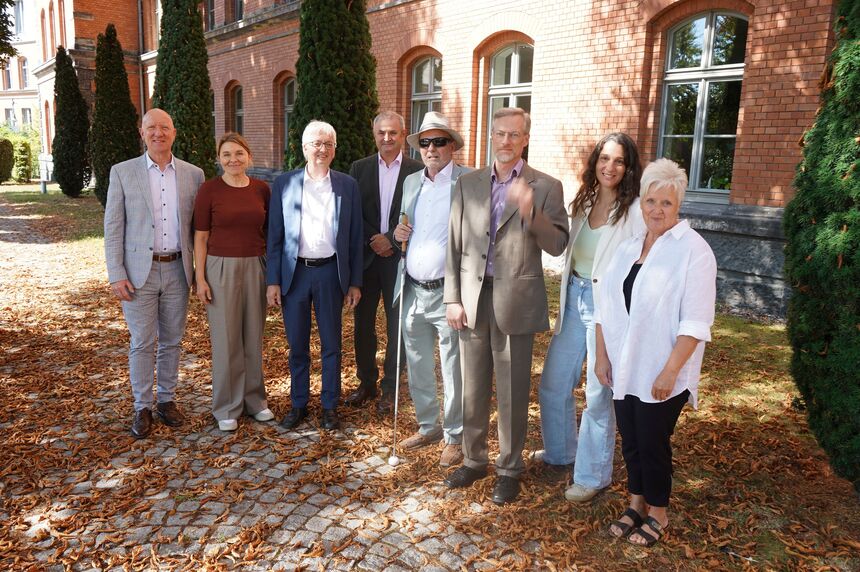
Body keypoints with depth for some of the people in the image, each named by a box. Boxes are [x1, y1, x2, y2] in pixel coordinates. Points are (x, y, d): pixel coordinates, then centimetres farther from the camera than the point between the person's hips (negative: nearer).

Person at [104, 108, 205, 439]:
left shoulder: (193, 175, 3)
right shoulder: (122, 172, -1)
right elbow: (113, 227, -2)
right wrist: (116, 275, -8)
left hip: (178, 270, 2)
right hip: (139, 271, -2)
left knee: (172, 340, 11)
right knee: (142, 343, 4)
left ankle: (166, 399, 27)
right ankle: (142, 408, 19)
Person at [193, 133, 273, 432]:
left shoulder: (261, 189, 4)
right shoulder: (209, 189, -4)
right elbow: (200, 237, -2)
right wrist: (200, 278, -7)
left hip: (256, 267, 3)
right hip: (221, 268, -3)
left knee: (253, 336, 12)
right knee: (225, 339, 5)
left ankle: (254, 399, 28)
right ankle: (227, 407, 20)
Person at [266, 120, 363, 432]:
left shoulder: (347, 185, 3)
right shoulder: (284, 183, 2)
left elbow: (355, 237, 3)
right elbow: (275, 236, 2)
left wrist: (354, 282, 1)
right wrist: (272, 281, -2)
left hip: (330, 272, 0)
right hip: (294, 272, 0)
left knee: (331, 345, 9)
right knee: (297, 345, 11)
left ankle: (330, 406, 25)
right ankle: (299, 404, 27)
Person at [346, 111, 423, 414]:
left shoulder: (417, 171, -2)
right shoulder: (360, 168, 6)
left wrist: (390, 240, -13)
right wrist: (373, 240, -10)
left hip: (400, 257, -2)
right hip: (366, 255, 3)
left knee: (397, 325, 5)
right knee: (362, 322, 10)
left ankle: (390, 388, 19)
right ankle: (366, 383, 27)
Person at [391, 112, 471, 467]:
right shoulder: (411, 182, 13)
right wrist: (398, 234, 0)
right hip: (413, 291, 6)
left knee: (454, 371, 5)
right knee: (417, 368, 17)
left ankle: (454, 437, 22)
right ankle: (428, 427, 35)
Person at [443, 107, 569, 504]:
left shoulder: (545, 187, -2)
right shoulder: (467, 183, 7)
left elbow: (557, 246, -8)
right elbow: (455, 244, 7)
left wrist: (530, 211, -24)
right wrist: (452, 298, 2)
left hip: (515, 301, -3)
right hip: (472, 298, 3)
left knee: (512, 393, 7)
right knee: (472, 388, 14)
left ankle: (509, 469, 25)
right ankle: (473, 460, 32)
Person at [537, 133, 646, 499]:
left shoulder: (636, 211, -12)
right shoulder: (584, 202, 8)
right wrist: (567, 299, 13)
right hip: (574, 297, 7)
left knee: (599, 395, 4)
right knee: (552, 384, 15)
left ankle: (592, 475, 24)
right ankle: (559, 456, 38)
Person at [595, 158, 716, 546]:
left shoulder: (694, 250, -12)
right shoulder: (628, 247, 7)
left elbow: (695, 322, -15)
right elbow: (606, 306, 9)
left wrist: (671, 371, -18)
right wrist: (601, 355, 6)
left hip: (661, 374, -5)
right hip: (623, 368, 5)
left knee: (653, 442, 6)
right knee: (630, 440, 15)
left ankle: (658, 513, 29)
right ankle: (636, 503, 35)